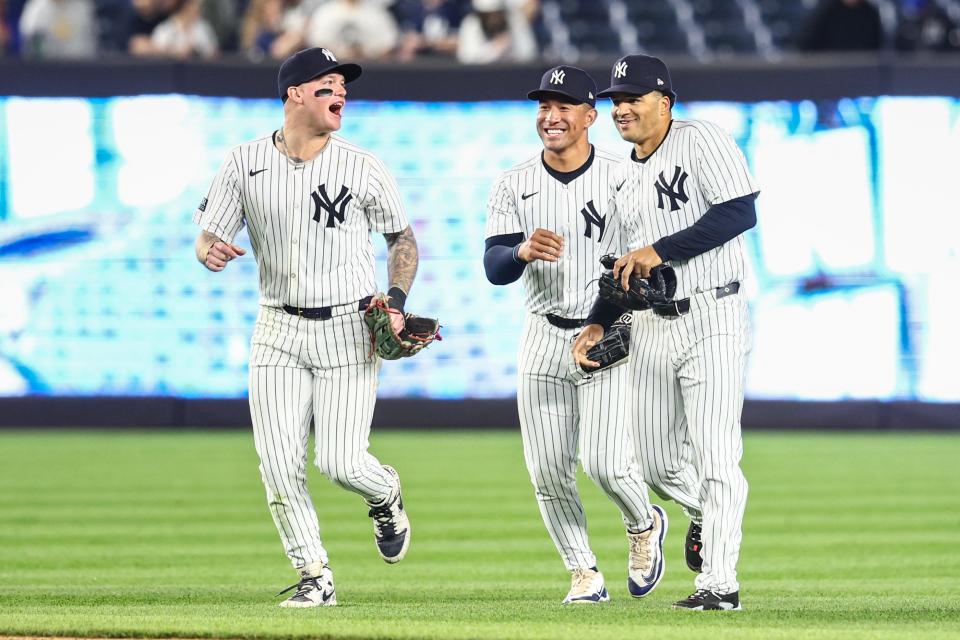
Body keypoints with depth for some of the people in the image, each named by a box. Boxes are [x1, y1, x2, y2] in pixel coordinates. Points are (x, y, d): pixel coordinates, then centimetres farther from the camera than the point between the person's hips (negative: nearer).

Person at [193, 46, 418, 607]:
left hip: (349, 332, -2)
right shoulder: (245, 164, -1)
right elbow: (209, 239, 3)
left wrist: (395, 302, -7)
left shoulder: (362, 168, -4)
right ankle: (315, 577, 9)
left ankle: (386, 497, 26)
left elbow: (403, 239, 8)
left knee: (341, 462, -10)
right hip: (279, 330, 2)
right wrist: (212, 251, -22)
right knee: (280, 465, -5)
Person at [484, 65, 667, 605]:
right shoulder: (514, 186, 3)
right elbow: (494, 268, -5)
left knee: (606, 463, -15)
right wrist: (523, 251, -28)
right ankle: (585, 574, 16)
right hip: (544, 338, 3)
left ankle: (645, 524, 17)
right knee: (547, 471, 1)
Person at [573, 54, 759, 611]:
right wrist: (599, 323, 9)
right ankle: (709, 513, 41)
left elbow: (741, 212, -19)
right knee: (657, 462, 10)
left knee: (715, 456, -11)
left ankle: (720, 583, -9)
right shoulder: (625, 176, 16)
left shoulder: (701, 142, -7)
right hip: (652, 327, 7)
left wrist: (660, 250, -19)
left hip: (713, 320, -7)